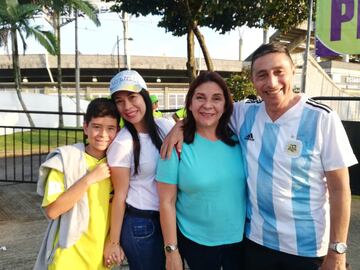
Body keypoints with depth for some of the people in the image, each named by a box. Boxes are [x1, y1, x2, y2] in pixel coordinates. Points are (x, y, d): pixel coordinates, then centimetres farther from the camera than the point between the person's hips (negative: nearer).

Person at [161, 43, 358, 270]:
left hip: (307, 246, -3)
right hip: (256, 238, 3)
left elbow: (340, 189, -10)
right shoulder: (245, 113, -4)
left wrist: (337, 251, -10)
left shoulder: (322, 119, -13)